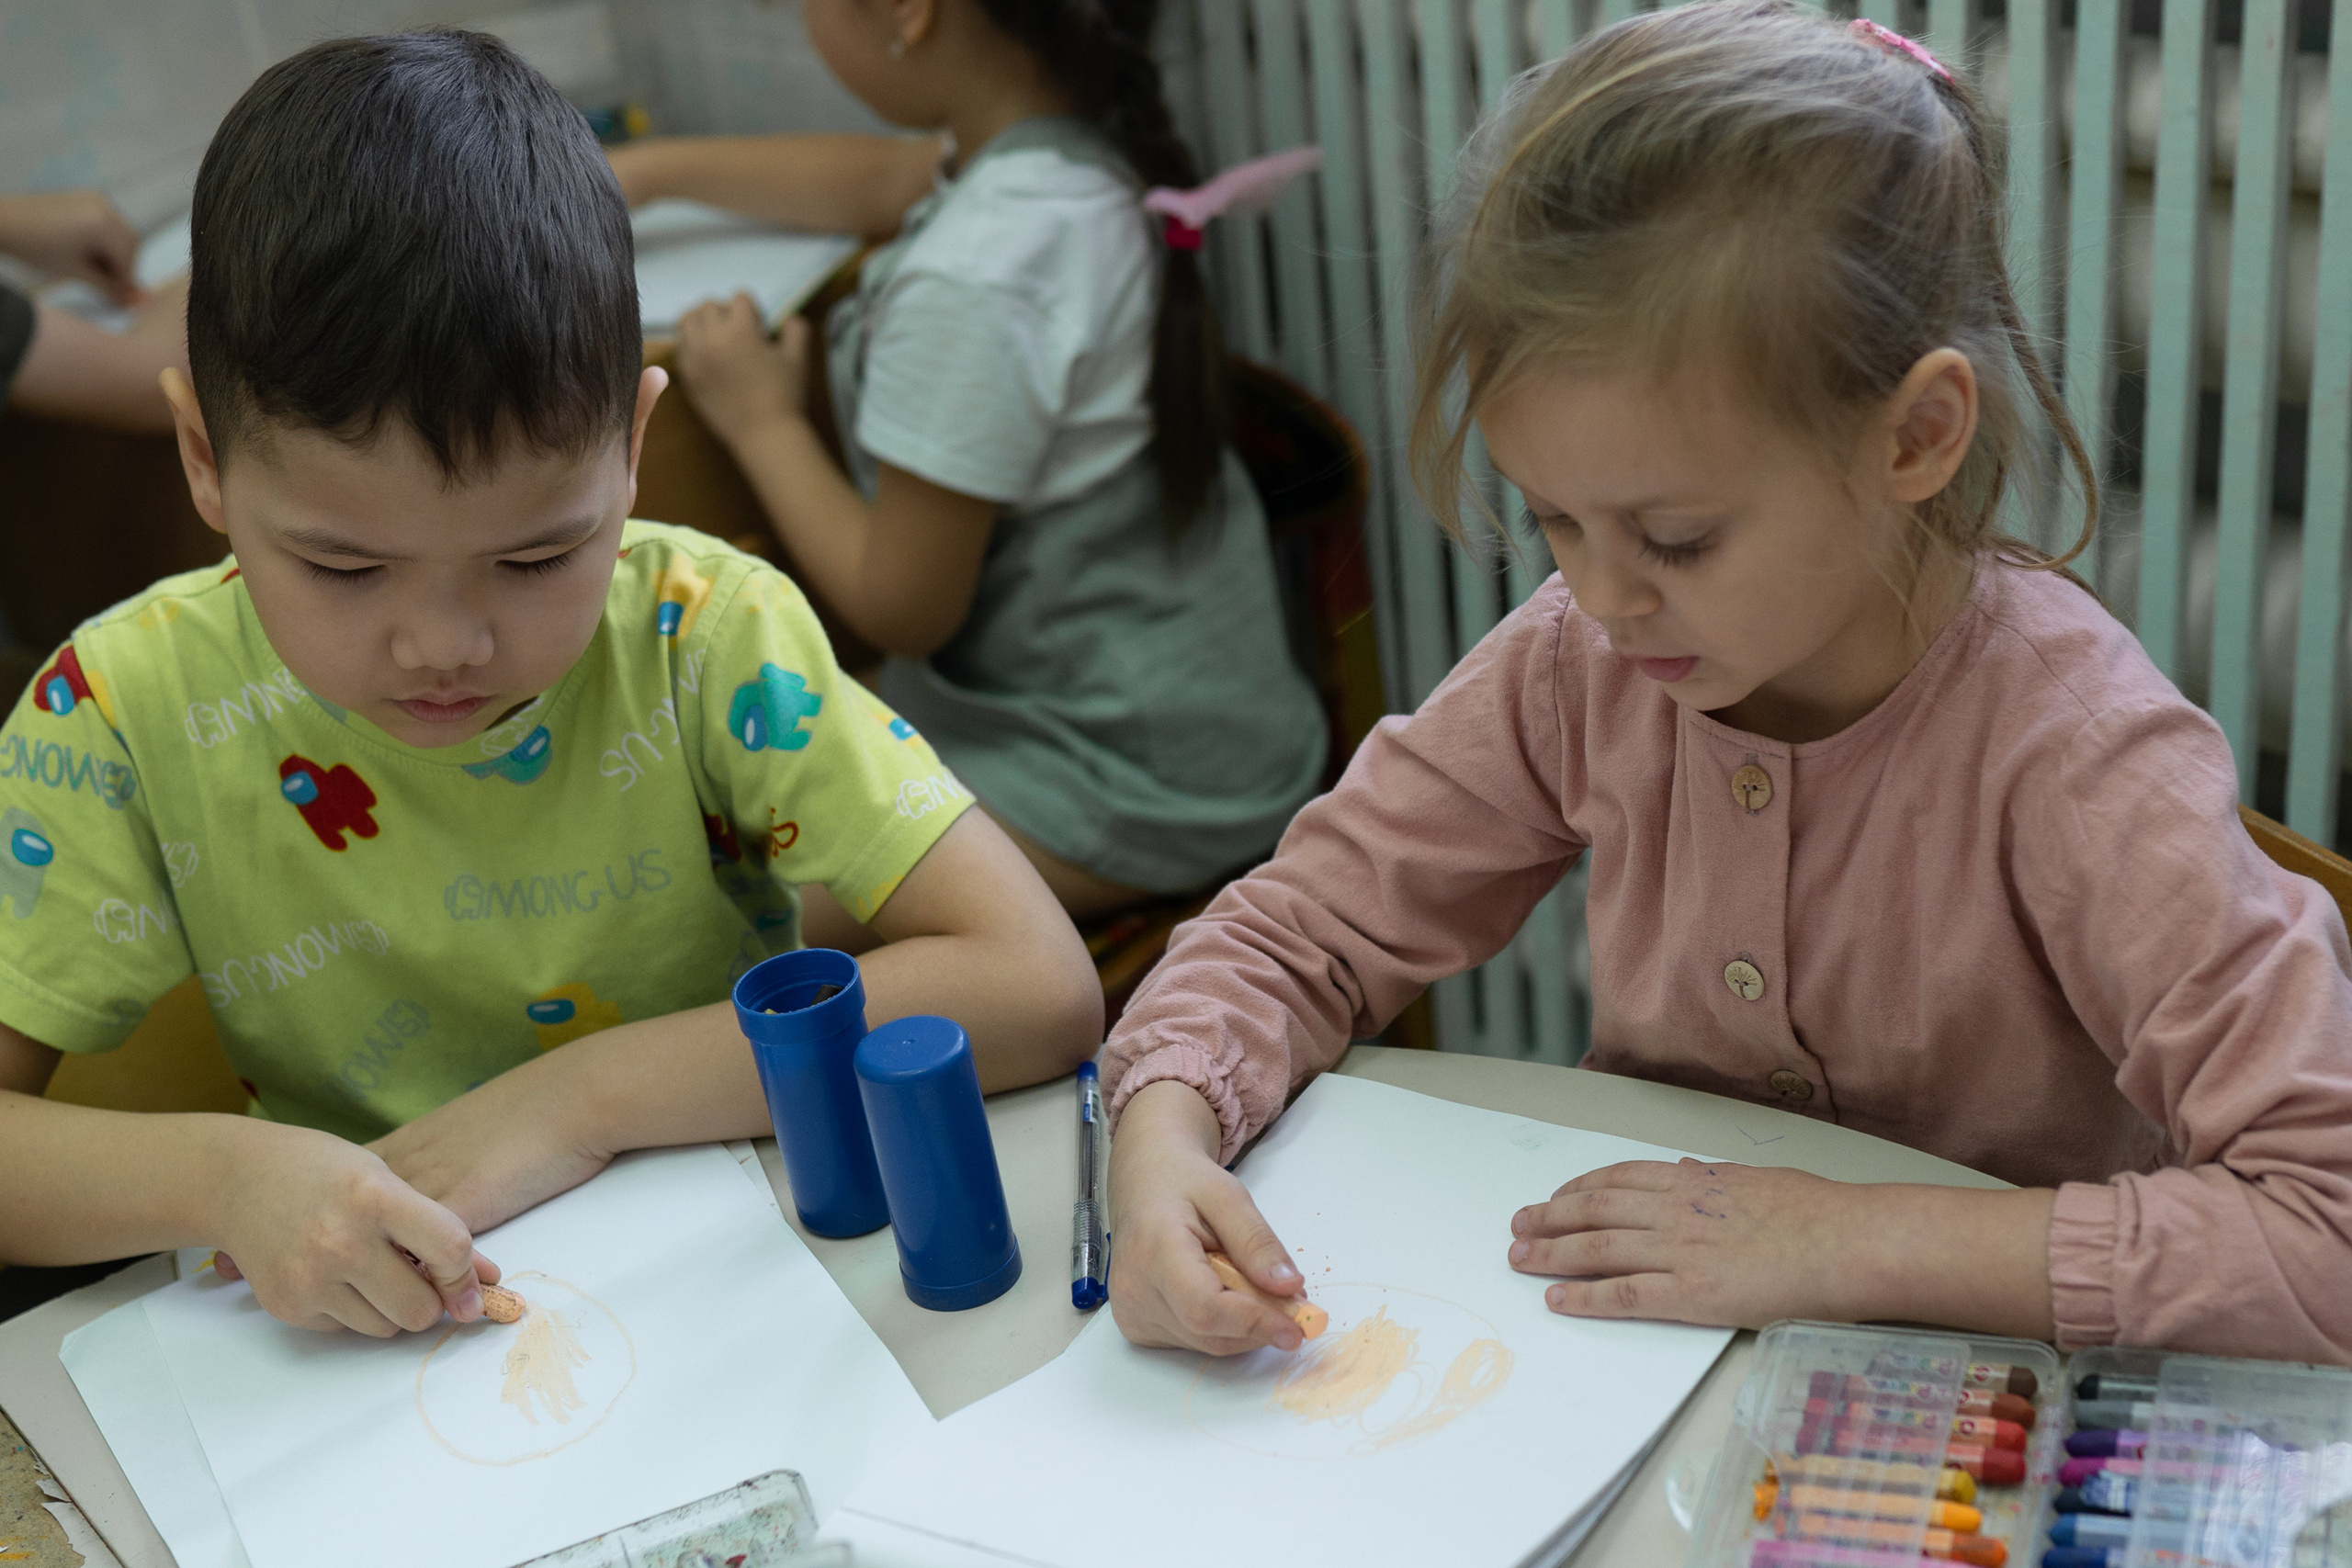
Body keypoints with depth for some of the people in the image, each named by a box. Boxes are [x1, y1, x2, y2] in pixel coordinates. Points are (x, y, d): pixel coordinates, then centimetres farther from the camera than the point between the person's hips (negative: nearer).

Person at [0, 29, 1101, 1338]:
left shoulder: (702, 635, -14)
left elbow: (1043, 987, -20)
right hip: (363, 1338, 1)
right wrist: (216, 1174, -27)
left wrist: (583, 1094, -22)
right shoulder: (136, 712, -10)